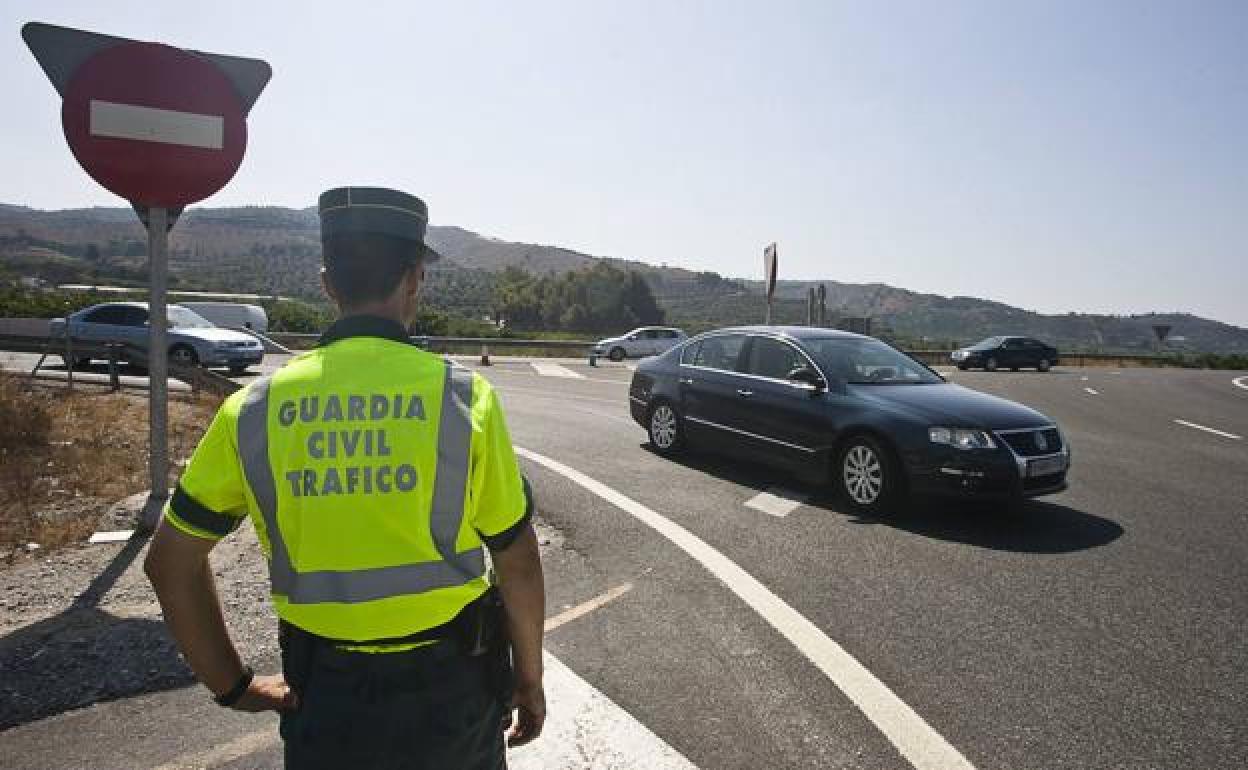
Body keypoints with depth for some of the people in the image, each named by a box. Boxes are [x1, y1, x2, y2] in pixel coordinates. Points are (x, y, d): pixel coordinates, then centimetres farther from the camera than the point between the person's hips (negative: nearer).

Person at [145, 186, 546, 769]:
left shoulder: (254, 409, -7)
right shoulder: (465, 397, -15)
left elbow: (171, 560, 1)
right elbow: (518, 560, -9)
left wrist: (232, 686, 10)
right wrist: (530, 679, 5)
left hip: (323, 698, 1)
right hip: (449, 685, 0)